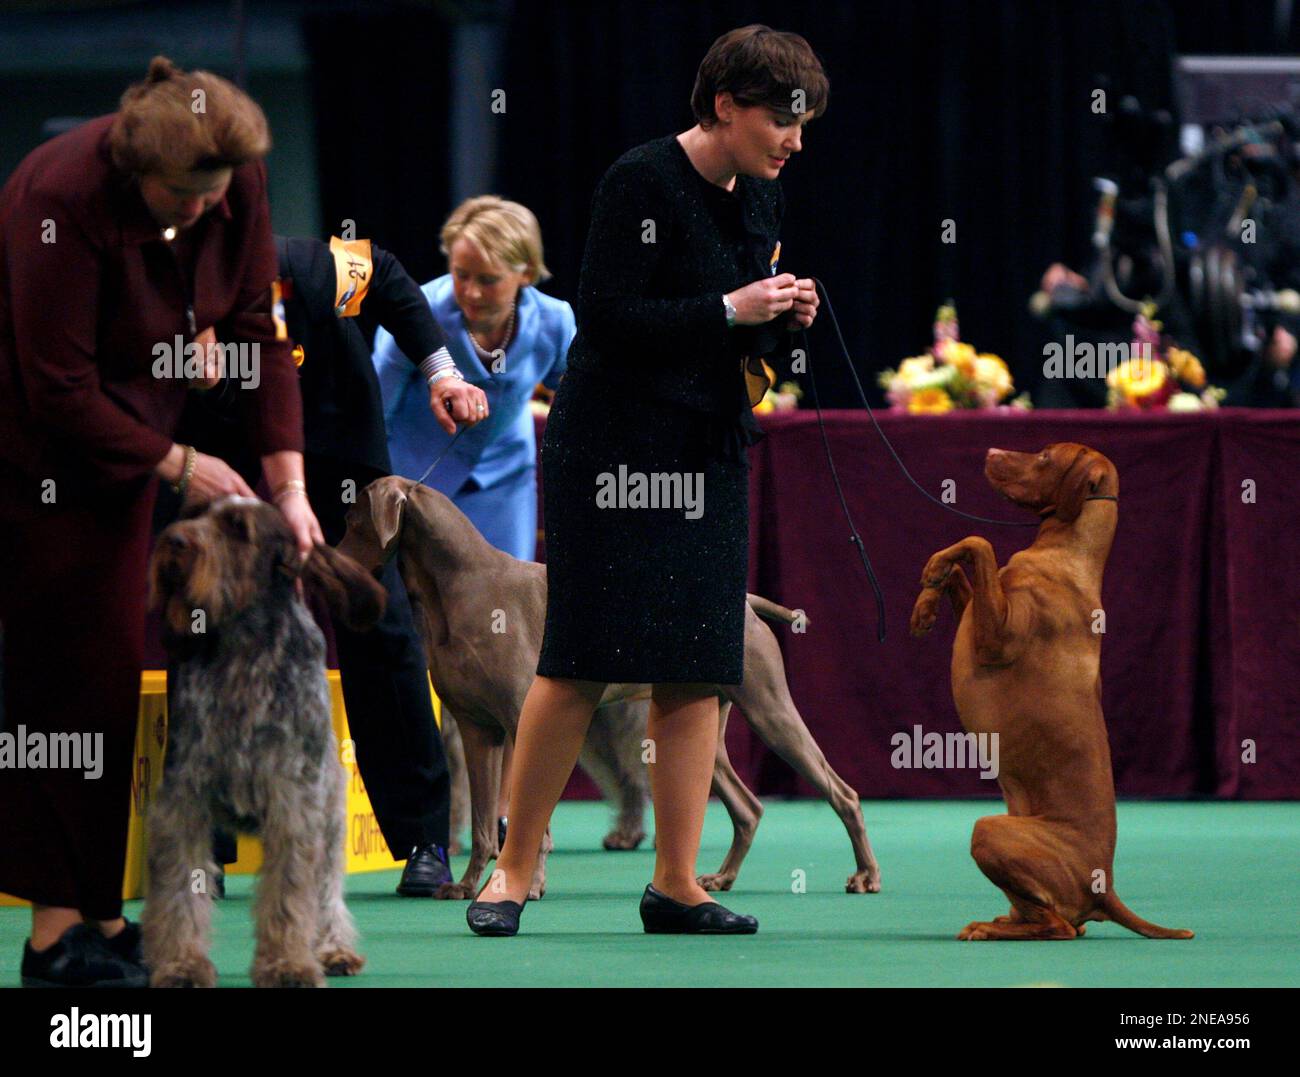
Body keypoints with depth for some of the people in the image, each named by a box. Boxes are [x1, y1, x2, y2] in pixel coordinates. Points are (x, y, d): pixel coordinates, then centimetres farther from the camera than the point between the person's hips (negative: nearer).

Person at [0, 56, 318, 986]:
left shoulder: (237, 182, -11)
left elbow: (256, 332, -4)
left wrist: (288, 483, -11)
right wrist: (176, 465, -18)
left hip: (122, 441, 7)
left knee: (112, 672, 6)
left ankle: (93, 916, 10)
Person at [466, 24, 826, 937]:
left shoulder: (760, 195, 11)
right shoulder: (641, 183, -13)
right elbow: (608, 317, -19)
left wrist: (784, 321, -2)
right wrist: (729, 310, -21)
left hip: (709, 454, 7)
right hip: (612, 453, -7)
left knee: (699, 669, 2)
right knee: (580, 666, -6)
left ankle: (676, 882, 6)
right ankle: (516, 868, 5)